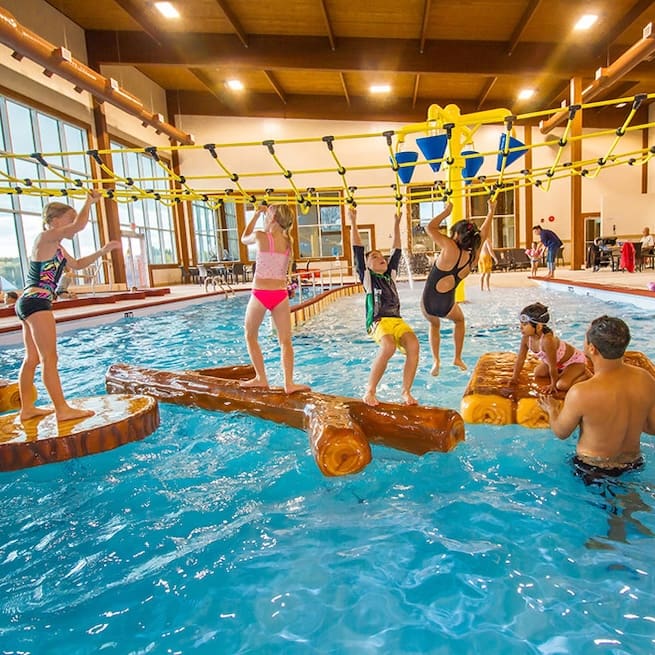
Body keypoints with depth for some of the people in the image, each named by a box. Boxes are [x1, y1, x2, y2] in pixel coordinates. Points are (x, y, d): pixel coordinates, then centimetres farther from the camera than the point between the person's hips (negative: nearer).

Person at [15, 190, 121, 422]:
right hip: (36, 302, -10)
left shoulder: (56, 246, 19)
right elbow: (79, 225, -22)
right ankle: (62, 409, -9)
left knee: (32, 359, 12)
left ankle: (27, 408, 19)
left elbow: (78, 264, 30)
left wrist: (102, 251, 21)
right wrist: (89, 201, -6)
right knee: (50, 358, -11)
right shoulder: (46, 237, -9)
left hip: (30, 302, 10)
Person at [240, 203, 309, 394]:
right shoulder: (288, 241, 6)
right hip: (280, 294, 3)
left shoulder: (260, 236, -6)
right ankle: (289, 383, 1)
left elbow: (244, 238, 17)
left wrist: (257, 214, 22)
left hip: (260, 293, -3)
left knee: (250, 336, 15)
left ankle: (261, 379, 16)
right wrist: (265, 213, 25)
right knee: (285, 340, 5)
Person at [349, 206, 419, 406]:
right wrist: (353, 223, 7)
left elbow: (396, 251, 26)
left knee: (413, 345, -25)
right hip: (378, 322, -4)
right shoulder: (367, 276, 12)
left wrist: (396, 224, 26)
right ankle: (370, 391, -19)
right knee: (388, 347, -34)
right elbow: (358, 251, 8)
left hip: (397, 320, 5)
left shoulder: (390, 275, 23)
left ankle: (406, 391, -14)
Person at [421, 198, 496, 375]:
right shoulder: (474, 257, -4)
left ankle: (436, 361, 22)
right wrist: (491, 212, 26)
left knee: (434, 325, 31)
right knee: (459, 320, 36)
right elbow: (483, 235, 15)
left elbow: (430, 228, -8)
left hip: (427, 303, -2)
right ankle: (458, 358, 35)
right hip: (446, 305, 2)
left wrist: (446, 211, 3)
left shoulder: (451, 248, -17)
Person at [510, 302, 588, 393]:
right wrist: (514, 378, -3)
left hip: (575, 359, -7)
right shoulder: (526, 337, -19)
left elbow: (552, 366, -30)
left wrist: (553, 384, -19)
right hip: (558, 362, 8)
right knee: (538, 373, 7)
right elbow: (520, 359, -7)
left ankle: (584, 373, 2)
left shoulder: (547, 340, -41)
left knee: (561, 385, -22)